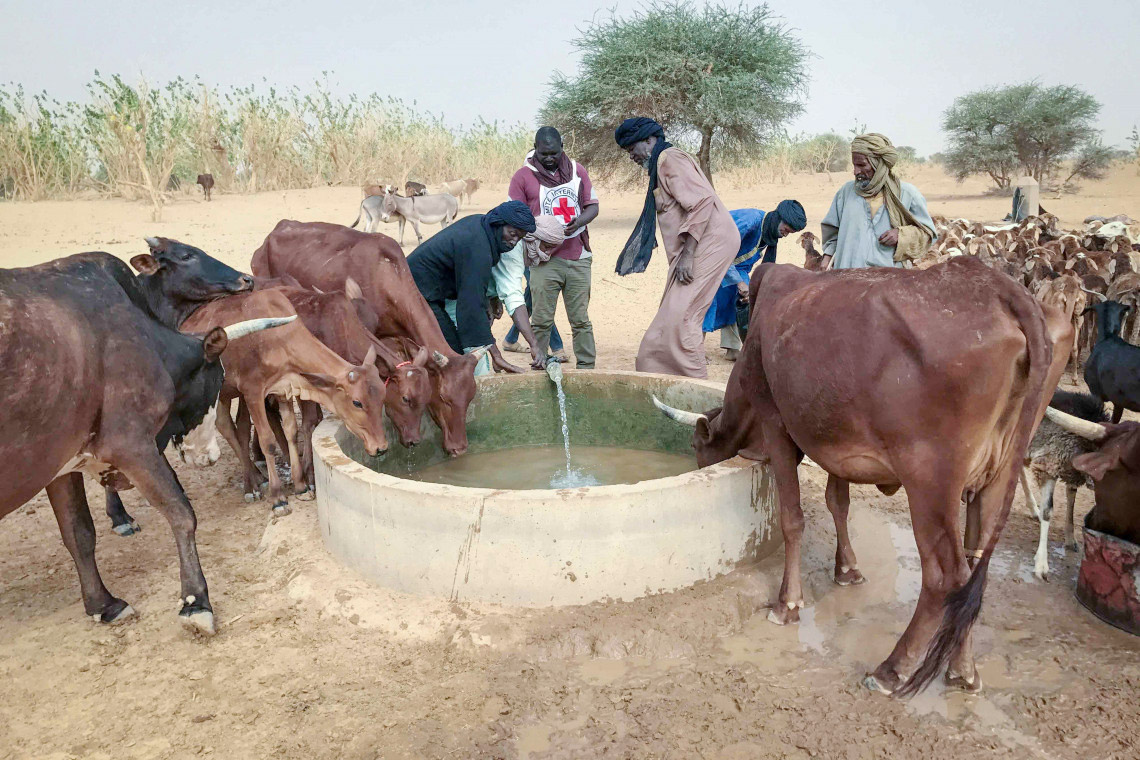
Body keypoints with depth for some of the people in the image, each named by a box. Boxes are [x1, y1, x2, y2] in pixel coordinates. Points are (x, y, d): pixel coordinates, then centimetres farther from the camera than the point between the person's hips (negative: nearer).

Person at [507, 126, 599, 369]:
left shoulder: (577, 170, 11)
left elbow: (593, 206, 13)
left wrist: (578, 222, -9)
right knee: (542, 320, -2)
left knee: (581, 319, 5)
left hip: (578, 258, 3)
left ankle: (587, 367, 12)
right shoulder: (523, 176, 2)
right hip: (545, 260, -2)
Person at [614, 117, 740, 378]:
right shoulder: (661, 164, 23)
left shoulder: (670, 160, -8)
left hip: (710, 241, -10)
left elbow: (701, 202, -20)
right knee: (675, 315, 8)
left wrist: (687, 255, -22)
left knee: (679, 315, -14)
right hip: (701, 246, 10)